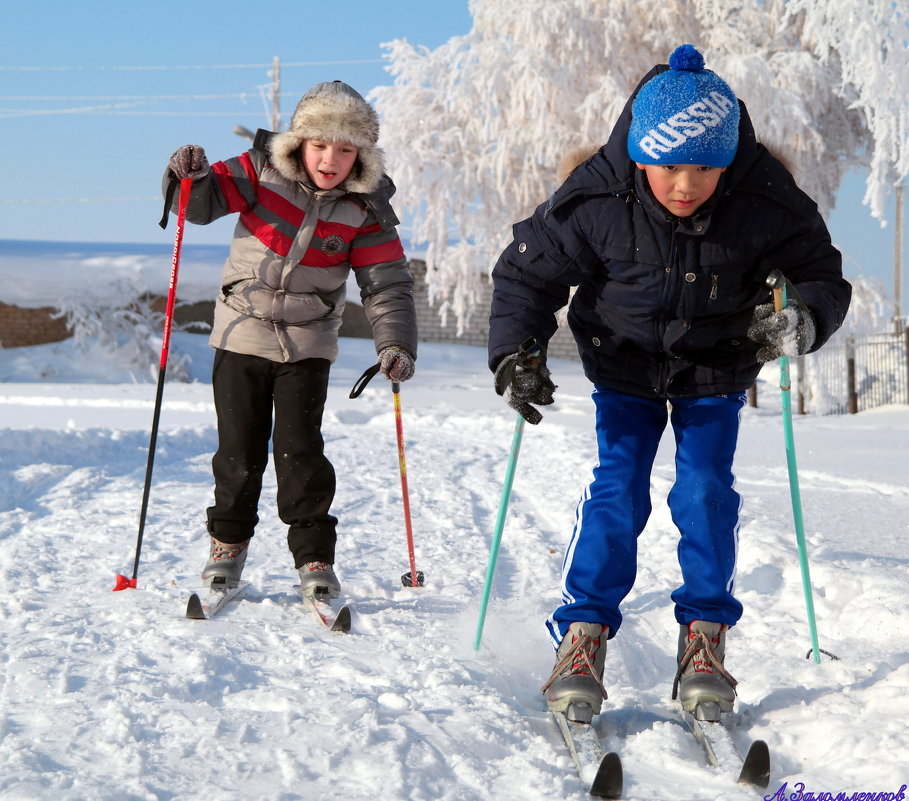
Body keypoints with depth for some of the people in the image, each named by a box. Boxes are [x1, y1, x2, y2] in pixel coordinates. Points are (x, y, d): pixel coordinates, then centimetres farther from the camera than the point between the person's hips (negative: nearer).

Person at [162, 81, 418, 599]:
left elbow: (387, 283, -6)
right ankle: (229, 543, 26)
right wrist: (194, 177, -28)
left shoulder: (365, 209, -6)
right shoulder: (262, 171, -7)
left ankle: (314, 556, 4)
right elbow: (206, 203, -5)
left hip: (308, 346, 0)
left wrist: (396, 344, -20)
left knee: (300, 449, -8)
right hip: (242, 336, 1)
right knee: (240, 448, 5)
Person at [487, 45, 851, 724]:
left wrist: (803, 321, -37)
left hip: (716, 371, 0)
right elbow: (528, 272, -15)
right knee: (617, 491, -9)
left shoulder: (767, 202, -26)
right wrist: (515, 351, -29)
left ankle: (705, 640, 9)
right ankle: (583, 635, 4)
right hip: (625, 368, 0)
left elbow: (824, 279, -15)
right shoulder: (595, 199, -27)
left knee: (706, 493, -7)